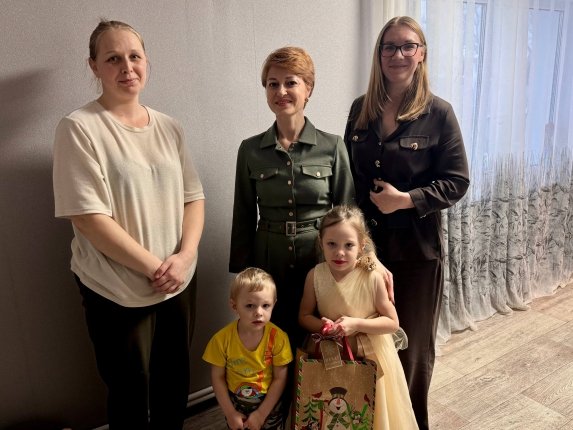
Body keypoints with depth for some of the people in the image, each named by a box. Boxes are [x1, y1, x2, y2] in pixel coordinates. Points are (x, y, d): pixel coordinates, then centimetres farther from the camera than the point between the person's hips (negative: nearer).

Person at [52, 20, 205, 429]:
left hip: (179, 281, 5)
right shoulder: (80, 128, -12)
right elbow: (89, 218, -17)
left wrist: (185, 256, -12)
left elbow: (193, 197, 4)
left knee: (176, 384, 20)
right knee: (131, 395, 15)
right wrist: (154, 268, -17)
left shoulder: (168, 127, 4)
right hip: (118, 292, -4)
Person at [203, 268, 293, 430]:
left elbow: (280, 378, -15)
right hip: (235, 403, 1)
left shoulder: (278, 337, -22)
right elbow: (218, 377, -10)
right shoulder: (222, 339, -21)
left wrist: (261, 414, -13)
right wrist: (230, 413, -8)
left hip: (269, 404, 0)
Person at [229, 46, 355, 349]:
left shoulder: (332, 147, -3)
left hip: (321, 262, -1)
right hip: (268, 264, 1)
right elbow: (243, 219, 6)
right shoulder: (250, 150, 1)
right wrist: (241, 275, 5)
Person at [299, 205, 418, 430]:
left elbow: (392, 323, -11)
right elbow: (304, 316, -1)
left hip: (371, 357, -1)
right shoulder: (315, 275, -12)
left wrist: (356, 324, -23)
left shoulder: (372, 277, -18)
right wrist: (322, 325, -21)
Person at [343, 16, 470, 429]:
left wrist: (406, 200, -19)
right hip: (364, 242, 3)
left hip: (417, 247, -3)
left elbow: (457, 182, -7)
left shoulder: (438, 112, -7)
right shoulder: (361, 109, 5)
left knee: (411, 344, 13)